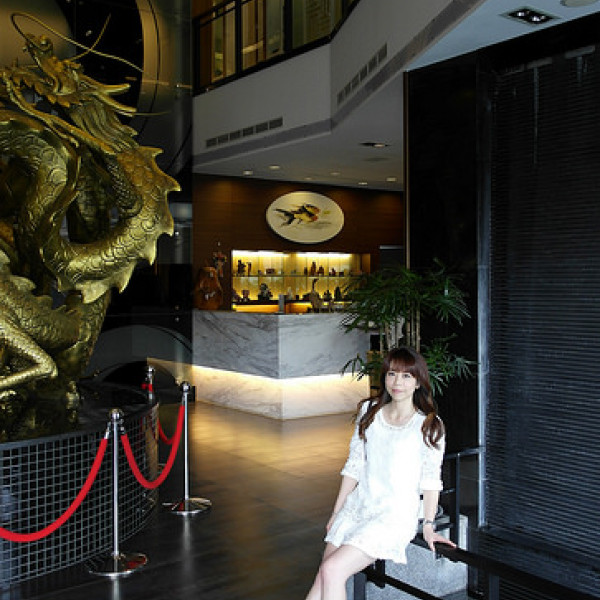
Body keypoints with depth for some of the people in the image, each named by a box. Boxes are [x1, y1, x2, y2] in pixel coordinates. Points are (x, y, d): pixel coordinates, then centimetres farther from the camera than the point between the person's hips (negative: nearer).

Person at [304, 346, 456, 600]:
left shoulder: (429, 425, -5)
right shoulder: (369, 412, 8)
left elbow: (431, 478, -4)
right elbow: (354, 465, 11)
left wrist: (428, 525, -10)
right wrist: (336, 513, 12)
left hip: (396, 515, -5)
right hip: (356, 508, 5)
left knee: (332, 570, -20)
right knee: (323, 579, -9)